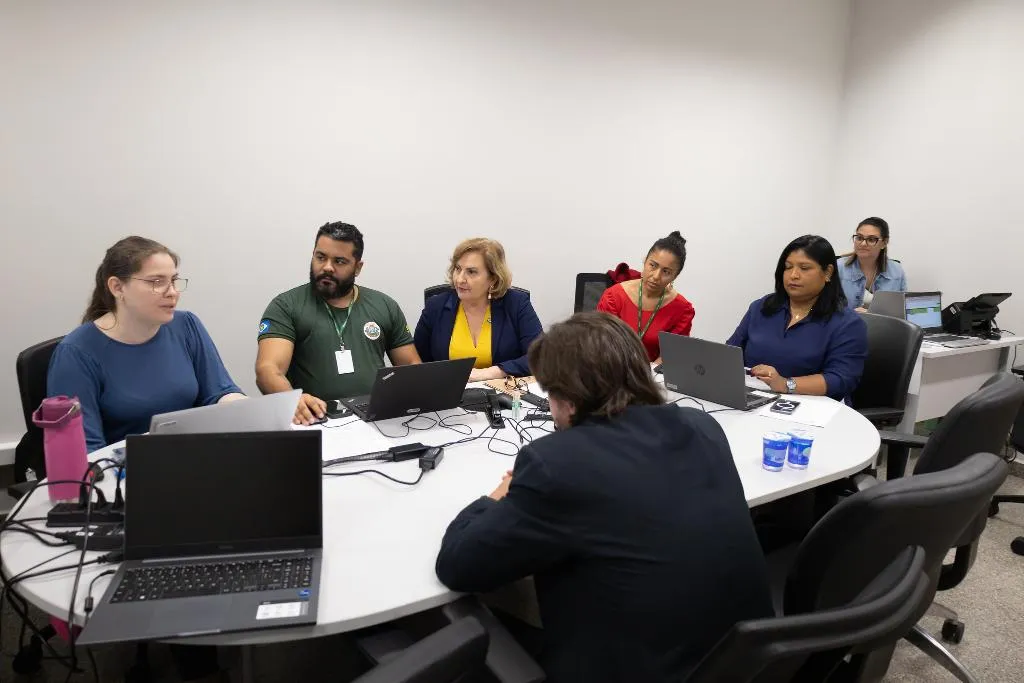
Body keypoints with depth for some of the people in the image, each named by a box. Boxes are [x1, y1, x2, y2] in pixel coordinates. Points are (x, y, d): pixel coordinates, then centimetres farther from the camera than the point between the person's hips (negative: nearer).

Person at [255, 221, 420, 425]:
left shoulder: (385, 306, 12)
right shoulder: (286, 307, 2)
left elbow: (411, 366, 13)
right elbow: (267, 369, -11)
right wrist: (292, 401, -33)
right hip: (317, 422, -2)